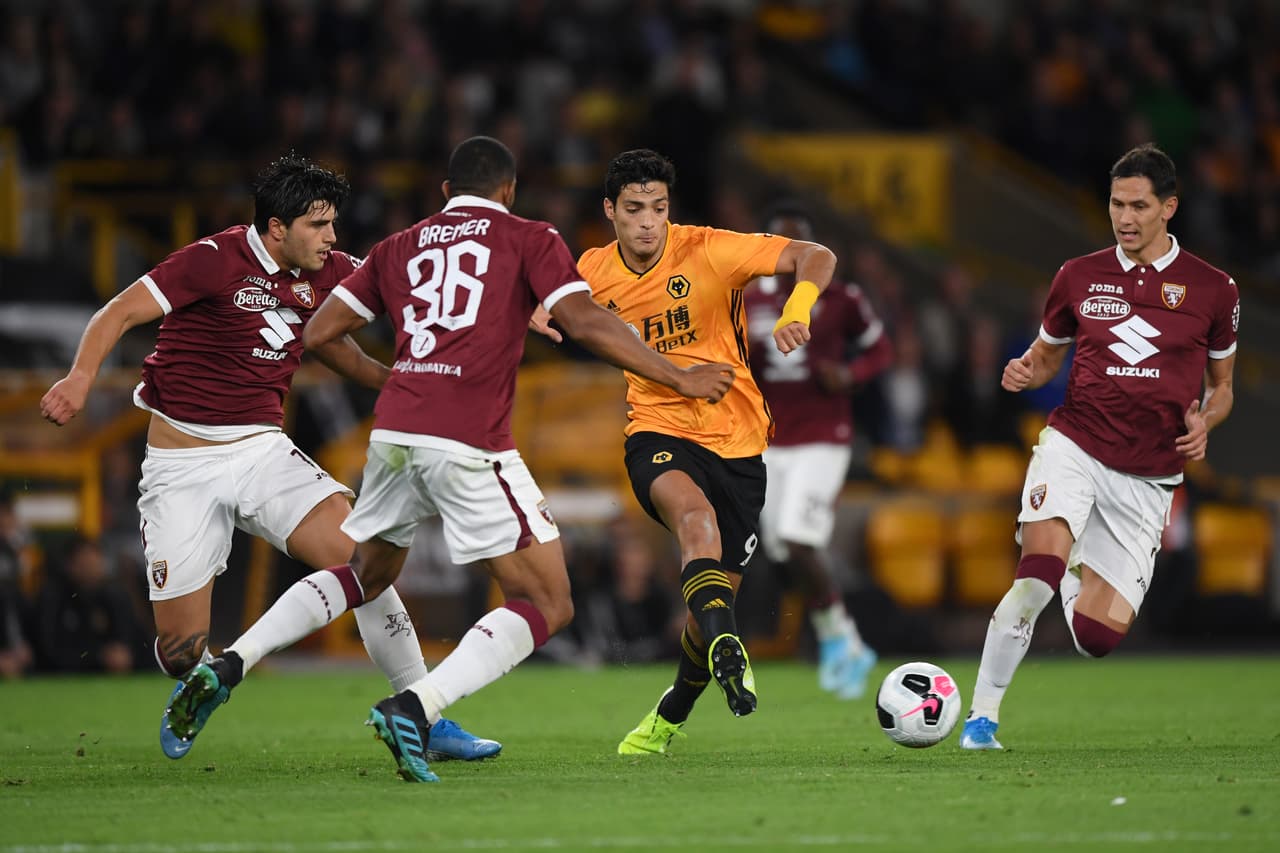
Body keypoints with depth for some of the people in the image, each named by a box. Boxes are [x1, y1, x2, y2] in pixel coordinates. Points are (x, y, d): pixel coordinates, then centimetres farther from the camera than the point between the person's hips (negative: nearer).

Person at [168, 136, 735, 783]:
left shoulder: (400, 247, 21)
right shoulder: (529, 239, 9)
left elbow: (317, 334, 20)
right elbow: (585, 323, -4)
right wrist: (678, 378, 4)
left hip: (393, 433, 6)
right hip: (469, 446, -6)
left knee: (366, 574, 30)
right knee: (547, 605, 0)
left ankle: (229, 664, 16)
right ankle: (416, 708, -20)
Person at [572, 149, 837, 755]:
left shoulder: (707, 251, -11)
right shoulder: (593, 272, 0)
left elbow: (816, 258, -15)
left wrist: (795, 312, -35)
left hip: (735, 438, 0)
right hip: (657, 432, 0)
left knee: (719, 593, 4)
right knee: (696, 515, -36)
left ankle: (671, 716, 31)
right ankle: (727, 653, -53)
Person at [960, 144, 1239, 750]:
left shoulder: (1213, 290, 3)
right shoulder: (1079, 277, 6)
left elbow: (1221, 385, 15)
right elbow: (1048, 353, 20)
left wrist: (1205, 421, -7)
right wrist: (1025, 370, -4)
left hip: (1148, 479, 1)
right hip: (1074, 445, -1)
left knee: (1102, 634, -5)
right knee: (1038, 573, -28)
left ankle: (1072, 588, 33)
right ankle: (982, 716, -16)